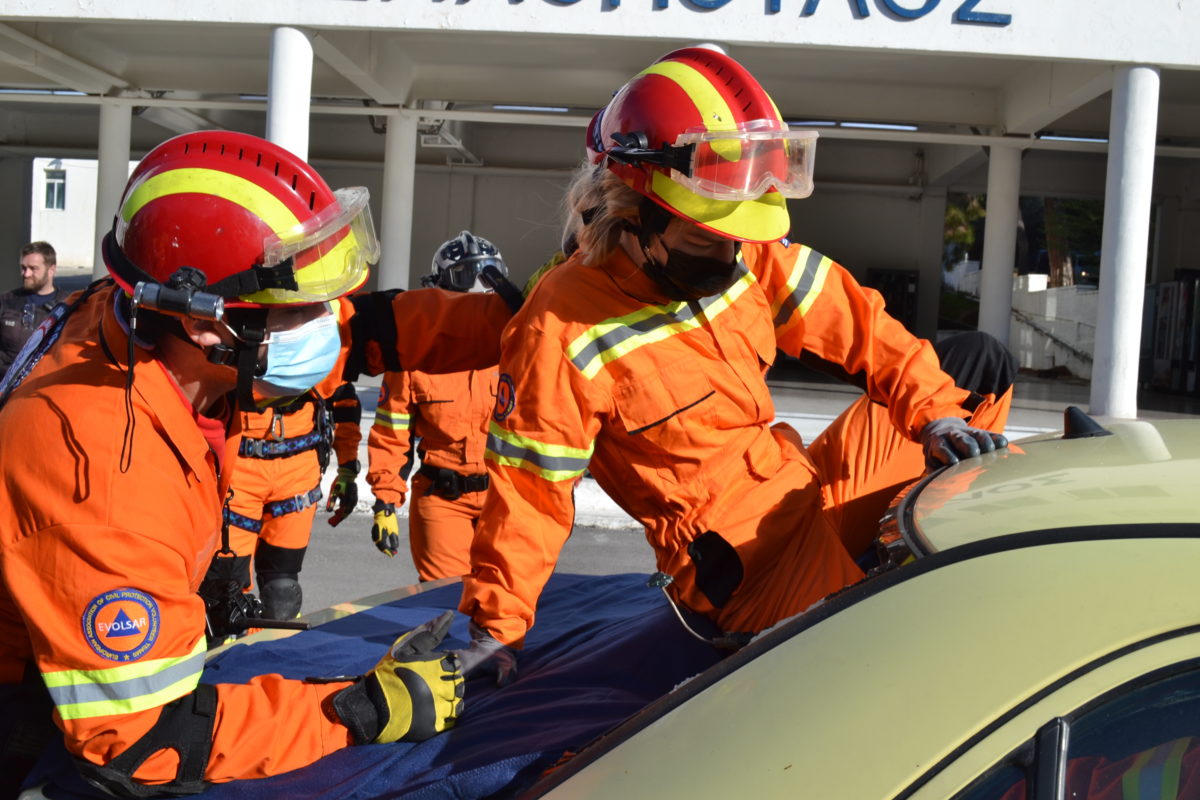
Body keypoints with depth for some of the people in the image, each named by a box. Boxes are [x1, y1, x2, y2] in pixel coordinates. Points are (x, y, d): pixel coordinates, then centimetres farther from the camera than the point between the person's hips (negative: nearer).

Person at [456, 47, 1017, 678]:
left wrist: (935, 411, -5)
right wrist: (495, 626, -13)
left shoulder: (752, 258, -2)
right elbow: (529, 489, -15)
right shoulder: (562, 333, -20)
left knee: (982, 362, 13)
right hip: (751, 575, -7)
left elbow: (856, 323, 7)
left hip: (813, 489, 8)